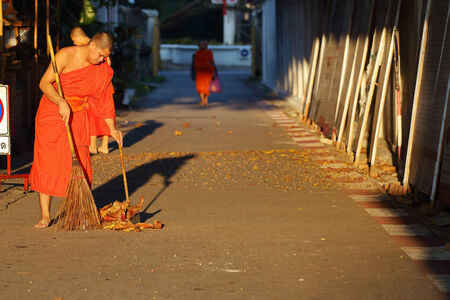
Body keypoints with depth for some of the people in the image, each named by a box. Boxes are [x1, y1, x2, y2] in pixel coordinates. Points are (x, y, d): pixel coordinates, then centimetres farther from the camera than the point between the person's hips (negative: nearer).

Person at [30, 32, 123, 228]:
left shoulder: (103, 70, 0)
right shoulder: (66, 55, -14)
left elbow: (104, 99, 10)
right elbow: (44, 83, -17)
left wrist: (112, 128, 6)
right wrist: (62, 103, -30)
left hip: (77, 116, 4)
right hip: (51, 114, -4)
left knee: (78, 163, -1)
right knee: (46, 162, -6)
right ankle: (45, 215, -2)